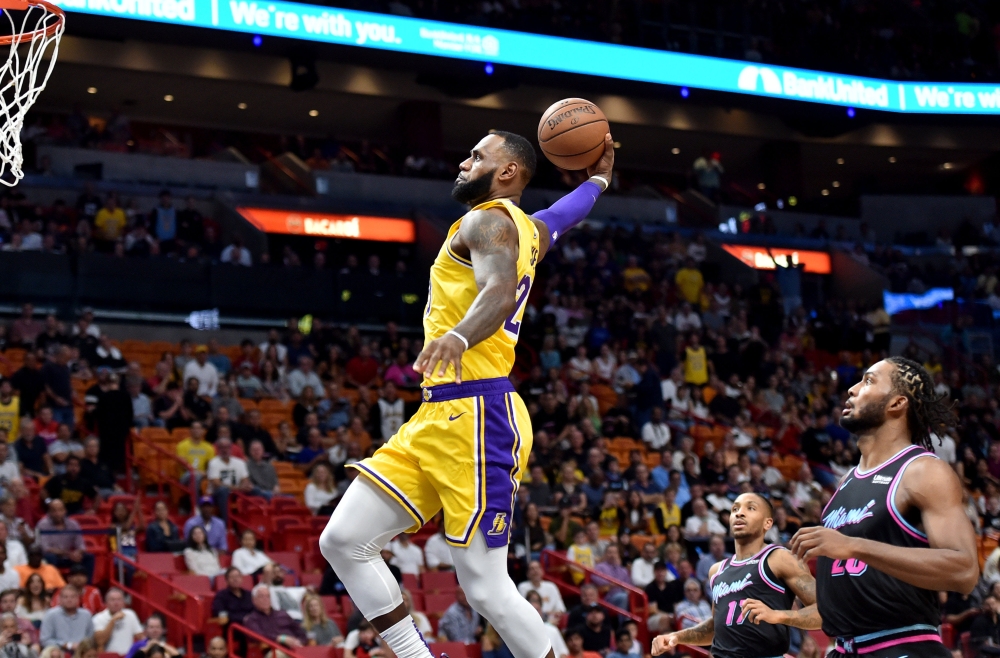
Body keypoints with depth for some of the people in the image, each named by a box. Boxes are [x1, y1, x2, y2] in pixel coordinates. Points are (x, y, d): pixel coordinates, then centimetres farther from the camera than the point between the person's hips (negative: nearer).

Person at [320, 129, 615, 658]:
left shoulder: (489, 219, -7)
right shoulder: (529, 229, 20)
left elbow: (499, 292, -29)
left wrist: (458, 336, -48)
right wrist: (597, 179, 62)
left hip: (476, 415, -10)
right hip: (437, 415, 10)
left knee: (484, 584, -8)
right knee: (342, 541, 1)